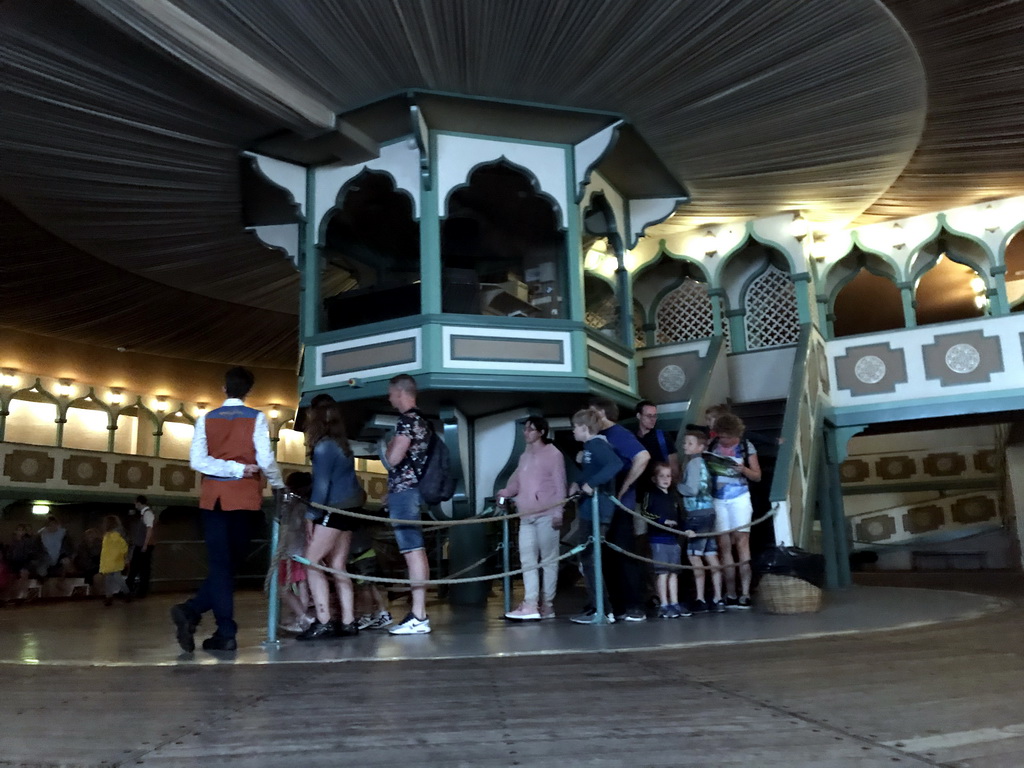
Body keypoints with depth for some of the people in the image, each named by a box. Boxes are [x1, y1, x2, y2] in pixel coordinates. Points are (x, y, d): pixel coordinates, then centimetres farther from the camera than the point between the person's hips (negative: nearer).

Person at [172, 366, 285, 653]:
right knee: (231, 562, 8)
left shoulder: (206, 419, 6)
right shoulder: (256, 418, -2)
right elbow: (265, 460, -8)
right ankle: (192, 611, -5)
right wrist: (280, 485, 9)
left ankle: (226, 633, -4)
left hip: (213, 497, 2)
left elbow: (197, 461, -6)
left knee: (219, 563, 3)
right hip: (243, 496, -2)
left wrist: (235, 468, -6)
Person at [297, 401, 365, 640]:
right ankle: (348, 623, 9)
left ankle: (323, 623, -10)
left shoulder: (323, 447, -11)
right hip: (349, 508, 9)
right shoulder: (341, 445, 16)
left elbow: (322, 485, -15)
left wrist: (311, 515, -12)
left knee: (311, 563, -6)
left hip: (334, 510, -9)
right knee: (337, 566, 10)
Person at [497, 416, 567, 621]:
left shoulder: (553, 454, -2)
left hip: (546, 515, -7)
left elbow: (560, 485, -6)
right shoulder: (524, 456, 19)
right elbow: (517, 482, 19)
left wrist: (558, 512, -12)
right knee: (527, 560, 1)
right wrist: (505, 492, 2)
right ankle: (530, 604, 0)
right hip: (526, 516, 7)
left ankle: (547, 604, 7)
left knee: (548, 560, 1)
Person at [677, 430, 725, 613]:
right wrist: (681, 486, 15)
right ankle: (717, 599, 9)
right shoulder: (701, 463, 17)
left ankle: (700, 600, -6)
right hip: (707, 511, 9)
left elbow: (692, 489, -15)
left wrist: (677, 486, 0)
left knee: (694, 556, -6)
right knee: (711, 556, 7)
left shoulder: (693, 463, -8)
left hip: (698, 513, -9)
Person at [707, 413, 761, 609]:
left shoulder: (746, 446, 0)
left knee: (742, 543, -6)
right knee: (724, 545, 2)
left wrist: (743, 469, -17)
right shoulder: (711, 445, 4)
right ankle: (730, 594, 6)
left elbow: (757, 476, 2)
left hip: (739, 498, -2)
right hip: (717, 499, 2)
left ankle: (745, 593, -5)